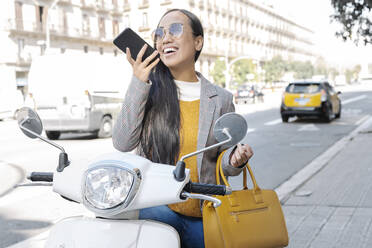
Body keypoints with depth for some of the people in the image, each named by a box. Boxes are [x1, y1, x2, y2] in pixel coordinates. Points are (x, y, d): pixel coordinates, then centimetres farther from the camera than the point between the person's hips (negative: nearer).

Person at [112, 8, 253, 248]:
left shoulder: (220, 98, 2)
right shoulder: (149, 89, -1)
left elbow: (222, 159, 8)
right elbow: (123, 143, -12)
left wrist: (235, 159, -17)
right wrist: (138, 83, -16)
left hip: (202, 216, 2)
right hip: (155, 208, -1)